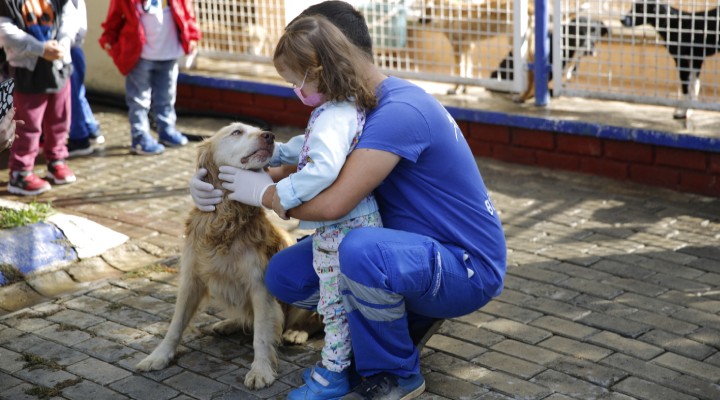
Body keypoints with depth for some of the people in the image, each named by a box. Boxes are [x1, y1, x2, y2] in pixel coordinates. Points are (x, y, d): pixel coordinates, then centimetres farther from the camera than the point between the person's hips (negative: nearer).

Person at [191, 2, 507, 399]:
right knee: (285, 274, -1)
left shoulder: (400, 110, -26)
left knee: (360, 251, -38)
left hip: (467, 267, -9)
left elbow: (332, 202, -34)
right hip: (414, 249, 9)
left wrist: (262, 192, -16)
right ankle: (409, 313, 13)